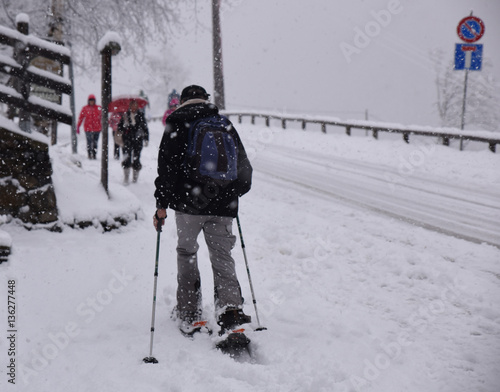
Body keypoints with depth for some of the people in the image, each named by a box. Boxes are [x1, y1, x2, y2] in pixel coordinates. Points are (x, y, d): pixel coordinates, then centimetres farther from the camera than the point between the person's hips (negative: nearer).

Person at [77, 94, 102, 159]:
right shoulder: (85, 108, 4)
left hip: (97, 129, 1)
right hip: (88, 129, -1)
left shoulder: (98, 108, 5)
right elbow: (80, 118, 5)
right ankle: (90, 155, 6)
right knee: (89, 142, -1)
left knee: (95, 143, 0)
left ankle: (94, 155, 7)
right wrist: (78, 127, 2)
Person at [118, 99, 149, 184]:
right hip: (127, 140, 0)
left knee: (136, 158, 0)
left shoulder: (140, 115, 5)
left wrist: (146, 139, 5)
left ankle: (135, 177, 13)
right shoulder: (125, 115, 5)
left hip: (138, 140, 0)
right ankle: (126, 178, -3)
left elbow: (145, 128, 9)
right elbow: (119, 127, 9)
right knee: (127, 158, -9)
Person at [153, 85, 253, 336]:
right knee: (222, 257, 8)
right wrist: (233, 194, 31)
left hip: (187, 204, -2)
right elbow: (244, 167, 15)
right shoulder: (225, 124, 11)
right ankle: (230, 306, -13)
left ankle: (188, 316, 13)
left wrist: (161, 206, -1)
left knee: (186, 254, 13)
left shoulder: (177, 123, 2)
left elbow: (167, 167, -5)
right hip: (222, 206, 2)